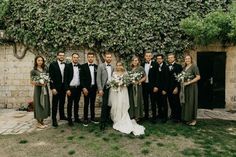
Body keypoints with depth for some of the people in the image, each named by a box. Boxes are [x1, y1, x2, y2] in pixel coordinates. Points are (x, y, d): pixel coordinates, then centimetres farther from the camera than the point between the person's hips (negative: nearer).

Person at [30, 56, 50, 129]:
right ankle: (38, 123, 9)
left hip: (45, 88, 5)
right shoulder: (33, 71, -4)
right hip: (38, 89, -5)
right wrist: (39, 84, -17)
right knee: (38, 104, -1)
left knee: (44, 104, 8)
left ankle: (42, 121, 20)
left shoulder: (45, 69, 8)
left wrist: (45, 82, -6)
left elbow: (48, 78, 13)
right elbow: (32, 81, -4)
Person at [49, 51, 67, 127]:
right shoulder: (53, 64, -5)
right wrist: (53, 88, -14)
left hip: (63, 87, 4)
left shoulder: (66, 65, 7)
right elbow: (51, 77, -9)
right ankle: (54, 119, 8)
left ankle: (62, 116, 29)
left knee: (62, 102, 15)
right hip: (56, 87, -4)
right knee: (55, 103, 1)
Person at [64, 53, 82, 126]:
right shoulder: (68, 66, -5)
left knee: (76, 103, 14)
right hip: (71, 88, -3)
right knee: (70, 104, 5)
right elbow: (65, 79, -8)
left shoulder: (80, 66, 5)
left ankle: (76, 118, 26)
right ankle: (69, 119, 14)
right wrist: (67, 89, -13)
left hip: (78, 88, 4)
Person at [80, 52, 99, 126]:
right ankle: (85, 119, 13)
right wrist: (84, 88, -14)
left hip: (94, 87, 3)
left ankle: (92, 118, 23)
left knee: (93, 103, 12)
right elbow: (82, 78, -7)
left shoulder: (96, 66, 7)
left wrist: (98, 87, 3)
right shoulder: (83, 66, -3)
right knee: (86, 104, 3)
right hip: (86, 88, -3)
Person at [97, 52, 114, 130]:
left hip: (112, 88, 5)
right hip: (105, 88, -5)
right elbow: (98, 79, -6)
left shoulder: (113, 67, 13)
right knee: (105, 105, -9)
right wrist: (100, 89, -13)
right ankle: (102, 122, -1)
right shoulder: (101, 66, -2)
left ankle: (107, 119, 22)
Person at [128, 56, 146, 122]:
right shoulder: (130, 68, 8)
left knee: (137, 100, 1)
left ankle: (137, 116, 11)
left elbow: (144, 77, 0)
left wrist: (138, 81, -11)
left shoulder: (141, 68, -2)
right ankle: (131, 115, 16)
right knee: (131, 100, 5)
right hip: (131, 87, 3)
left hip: (138, 86, -3)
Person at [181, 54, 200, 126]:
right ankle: (187, 118, 18)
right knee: (185, 102, 8)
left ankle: (194, 119, 11)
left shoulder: (194, 66, -7)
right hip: (185, 87, 6)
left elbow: (198, 77, -13)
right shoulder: (184, 67, 13)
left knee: (192, 102, 0)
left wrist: (189, 82, -17)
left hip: (192, 87, -6)